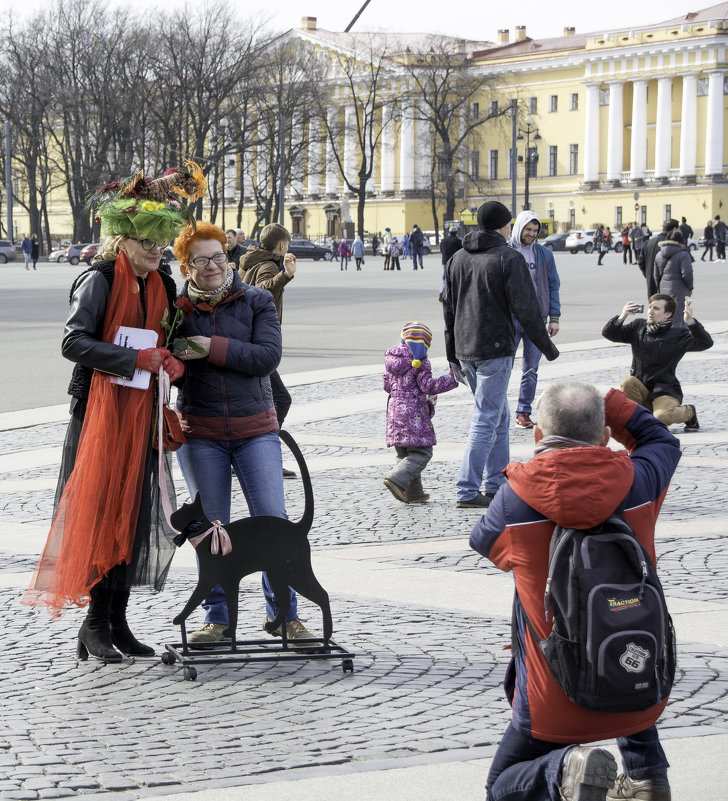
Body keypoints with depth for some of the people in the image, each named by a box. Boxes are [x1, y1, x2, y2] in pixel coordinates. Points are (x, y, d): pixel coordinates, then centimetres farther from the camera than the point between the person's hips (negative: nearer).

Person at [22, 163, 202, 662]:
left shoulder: (162, 287, 13)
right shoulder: (100, 281, -8)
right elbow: (74, 342, -17)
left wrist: (175, 363, 1)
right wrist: (136, 358, -23)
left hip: (143, 414, 7)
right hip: (101, 410, -7)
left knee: (133, 513, 6)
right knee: (100, 512, -6)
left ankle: (115, 621, 13)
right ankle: (97, 624, -1)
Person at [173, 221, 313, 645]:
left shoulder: (258, 301, 1)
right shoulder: (178, 309, 3)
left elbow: (268, 356, -12)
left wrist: (213, 348, -18)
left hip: (256, 429, -1)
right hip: (200, 433, 1)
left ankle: (285, 614, 8)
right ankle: (217, 617, 16)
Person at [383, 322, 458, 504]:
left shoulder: (391, 358, 11)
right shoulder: (420, 362, -10)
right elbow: (428, 386, -13)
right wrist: (452, 378, -7)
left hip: (394, 412, 8)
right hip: (414, 413, -8)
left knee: (405, 454, 14)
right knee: (421, 453, -4)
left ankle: (413, 493, 15)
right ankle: (397, 479, -23)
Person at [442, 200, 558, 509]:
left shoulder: (458, 259, 10)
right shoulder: (509, 259, -11)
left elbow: (448, 307, 15)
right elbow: (526, 309, -14)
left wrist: (452, 351, 22)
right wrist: (547, 346, -3)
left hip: (465, 349, 7)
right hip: (495, 349, -7)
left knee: (498, 417, 19)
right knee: (486, 420, -4)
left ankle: (497, 484, 22)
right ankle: (467, 491, -7)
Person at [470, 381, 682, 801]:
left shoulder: (517, 498, -14)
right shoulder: (635, 482, -9)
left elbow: (482, 539, 10)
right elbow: (663, 441, 15)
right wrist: (607, 401, 11)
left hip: (559, 704, -3)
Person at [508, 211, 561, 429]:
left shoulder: (544, 254, 7)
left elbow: (553, 287, 10)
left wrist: (554, 317, 3)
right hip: (510, 318, -2)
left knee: (531, 370, 5)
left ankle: (524, 412, 11)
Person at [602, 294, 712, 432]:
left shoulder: (677, 334, -4)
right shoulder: (638, 327, 8)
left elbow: (705, 343, -17)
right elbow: (608, 333, 7)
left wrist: (690, 321, -31)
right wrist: (621, 317, -13)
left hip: (665, 391, -4)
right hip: (640, 388, 4)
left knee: (662, 416, -32)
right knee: (627, 383, -30)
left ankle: (689, 411, 4)